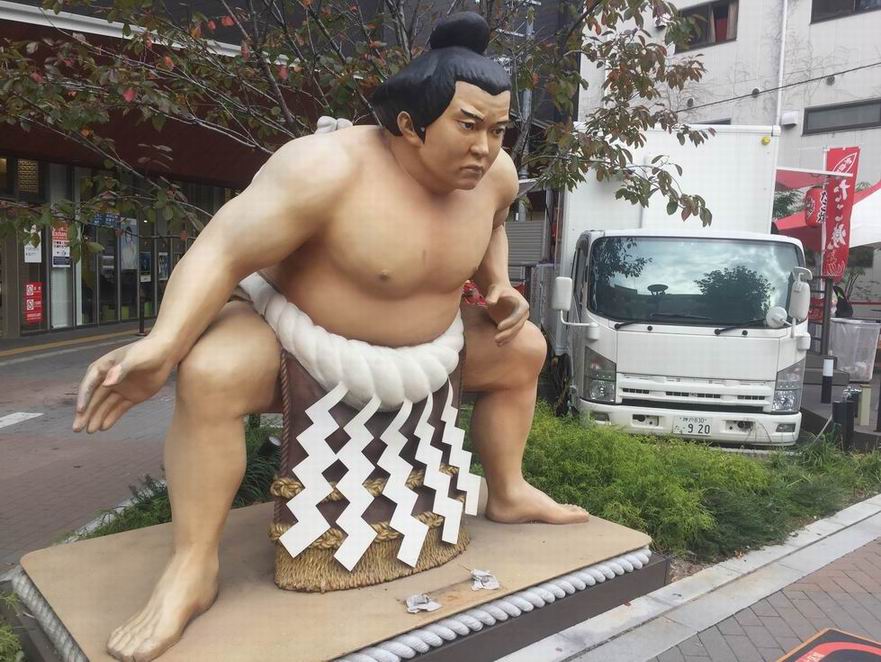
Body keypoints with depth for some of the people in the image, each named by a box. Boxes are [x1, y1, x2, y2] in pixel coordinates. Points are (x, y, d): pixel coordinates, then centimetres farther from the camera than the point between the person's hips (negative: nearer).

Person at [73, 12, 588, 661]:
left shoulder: (494, 173, -9)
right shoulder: (329, 167, -31)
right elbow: (222, 252, -33)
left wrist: (500, 289, -2)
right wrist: (163, 346, -46)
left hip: (416, 349, 6)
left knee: (523, 348, 4)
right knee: (213, 373, -34)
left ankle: (508, 493, 18)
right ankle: (193, 567, -19)